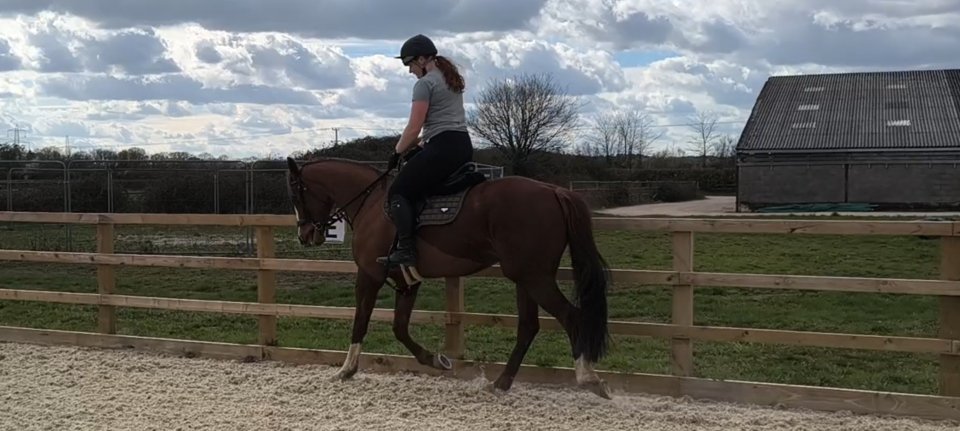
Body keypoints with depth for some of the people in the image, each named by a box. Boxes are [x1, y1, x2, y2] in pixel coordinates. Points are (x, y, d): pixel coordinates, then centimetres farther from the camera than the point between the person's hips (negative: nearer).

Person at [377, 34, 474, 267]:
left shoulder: (424, 84, -7)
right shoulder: (452, 79, 21)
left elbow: (414, 129, -10)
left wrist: (397, 151, 4)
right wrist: (423, 141, 22)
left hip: (443, 148, -10)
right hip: (465, 146, 10)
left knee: (398, 191, -4)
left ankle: (406, 250, -15)